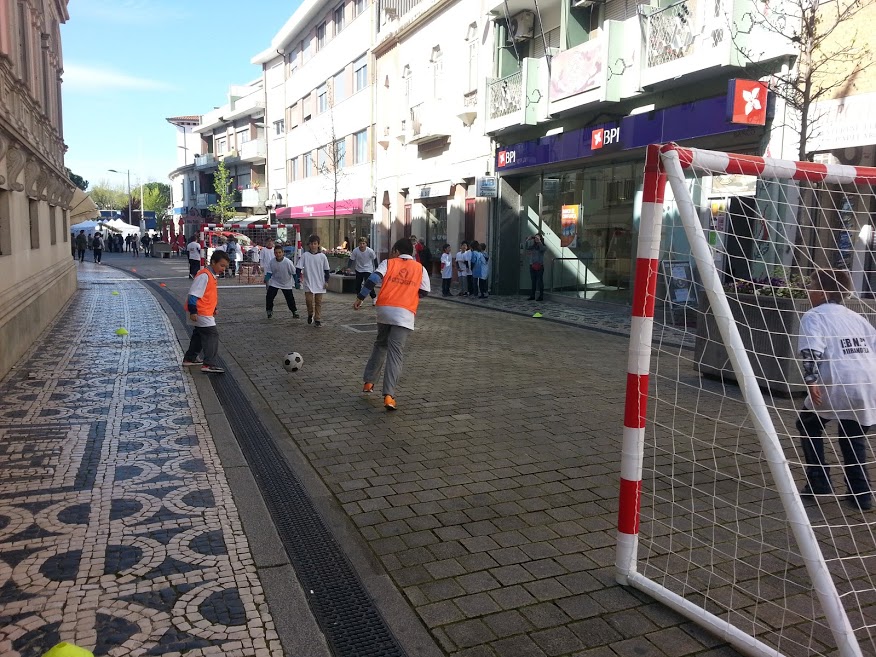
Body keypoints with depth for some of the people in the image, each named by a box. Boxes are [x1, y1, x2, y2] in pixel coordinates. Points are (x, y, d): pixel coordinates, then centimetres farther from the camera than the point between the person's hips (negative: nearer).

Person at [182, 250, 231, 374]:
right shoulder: (204, 275, -19)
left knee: (200, 335, 22)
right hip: (200, 313, -11)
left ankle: (189, 359, 37)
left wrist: (213, 309, 23)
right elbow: (193, 294, -23)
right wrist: (193, 311, -25)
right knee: (212, 335, -14)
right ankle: (209, 364, -17)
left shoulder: (211, 275, 12)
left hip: (205, 312, 11)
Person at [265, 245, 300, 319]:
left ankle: (295, 311, 21)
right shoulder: (271, 262, -14)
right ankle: (269, 311, 14)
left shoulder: (288, 262, -22)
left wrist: (296, 283, -11)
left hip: (287, 283, -2)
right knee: (269, 297, -6)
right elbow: (269, 272, -5)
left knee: (290, 298, 1)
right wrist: (266, 279, -23)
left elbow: (294, 273, -13)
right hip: (274, 283, 2)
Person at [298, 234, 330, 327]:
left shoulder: (322, 256, 1)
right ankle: (310, 314, 16)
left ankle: (317, 320, 14)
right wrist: (300, 277, -9)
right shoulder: (305, 255, -1)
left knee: (318, 302, 4)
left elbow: (327, 270, 6)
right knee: (309, 300, -11)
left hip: (320, 283, 1)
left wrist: (326, 281, 2)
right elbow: (299, 268, 2)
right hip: (308, 283, -1)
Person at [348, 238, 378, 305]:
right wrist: (348, 267, -16)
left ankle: (374, 297, 10)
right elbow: (351, 260, -6)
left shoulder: (370, 251, -18)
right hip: (359, 270, 3)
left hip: (368, 270, -3)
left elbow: (375, 259, -3)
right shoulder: (355, 251, -16)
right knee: (357, 285, 7)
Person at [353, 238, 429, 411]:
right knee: (395, 353, -5)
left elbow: (373, 279, -3)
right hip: (404, 313, -2)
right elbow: (424, 291, 8)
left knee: (380, 344, 25)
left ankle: (368, 382, 29)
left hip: (384, 309, 2)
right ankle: (389, 395, -16)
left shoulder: (388, 263, 10)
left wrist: (360, 298, 0)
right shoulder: (420, 268, 10)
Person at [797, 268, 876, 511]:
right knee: (853, 435, 23)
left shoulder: (813, 316, 1)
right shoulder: (857, 318, 22)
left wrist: (811, 380, -23)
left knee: (808, 424, 17)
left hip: (836, 386, -6)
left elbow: (812, 351, -15)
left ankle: (819, 483, 12)